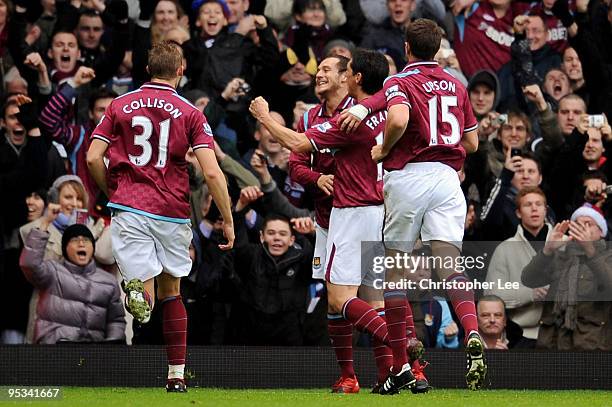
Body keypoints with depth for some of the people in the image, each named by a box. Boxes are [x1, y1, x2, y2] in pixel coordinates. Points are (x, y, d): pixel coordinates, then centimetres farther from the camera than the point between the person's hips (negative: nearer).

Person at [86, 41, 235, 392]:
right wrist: (228, 220, 2)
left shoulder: (119, 106, 8)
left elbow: (93, 158, 2)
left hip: (129, 208, 0)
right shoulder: (190, 113, 3)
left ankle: (139, 289, -42)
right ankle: (177, 376, 16)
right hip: (173, 214, 0)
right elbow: (211, 172, -6)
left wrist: (112, 193, 19)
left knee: (147, 294, -3)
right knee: (172, 292, 19)